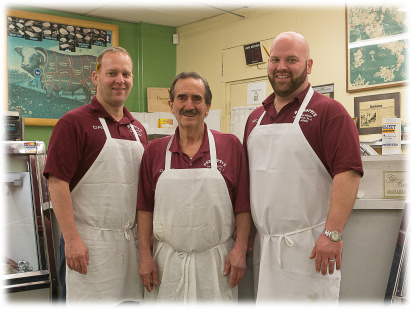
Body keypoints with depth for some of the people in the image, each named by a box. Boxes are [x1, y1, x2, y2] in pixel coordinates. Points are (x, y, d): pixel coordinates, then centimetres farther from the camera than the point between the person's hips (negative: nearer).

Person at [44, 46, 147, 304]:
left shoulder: (138, 129, 13)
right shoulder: (74, 122, -7)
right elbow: (57, 182, -13)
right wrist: (71, 238, -18)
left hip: (132, 239, 6)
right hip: (89, 243, -6)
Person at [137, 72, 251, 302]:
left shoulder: (230, 145, 0)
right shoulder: (154, 151, 5)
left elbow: (243, 205, 0)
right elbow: (145, 208, 6)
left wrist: (240, 249, -7)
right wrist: (145, 255, 0)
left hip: (216, 262, -1)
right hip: (167, 263, 2)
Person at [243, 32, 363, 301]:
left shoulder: (328, 111, -6)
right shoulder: (256, 117, 15)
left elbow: (348, 172, -15)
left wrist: (333, 233, -22)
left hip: (309, 247, -6)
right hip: (262, 246, 6)